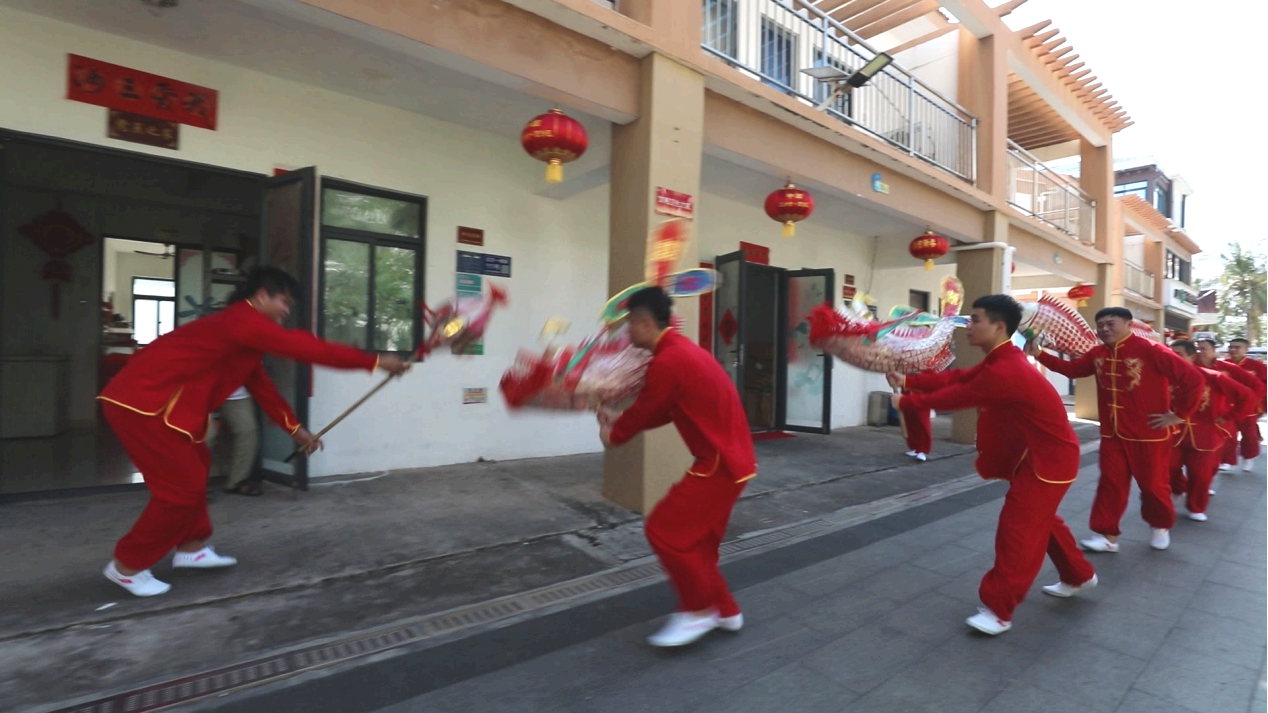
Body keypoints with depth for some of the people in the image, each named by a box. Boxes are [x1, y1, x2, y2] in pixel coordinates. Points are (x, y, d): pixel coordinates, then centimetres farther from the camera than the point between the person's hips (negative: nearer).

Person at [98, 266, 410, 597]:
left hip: (150, 398, 11)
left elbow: (259, 383, 21)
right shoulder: (243, 321, -18)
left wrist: (294, 427, 23)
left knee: (193, 466, 20)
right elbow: (308, 347, -23)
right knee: (183, 485, -7)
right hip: (141, 402, -11)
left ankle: (191, 547, 30)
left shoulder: (242, 327, 15)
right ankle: (126, 566, 11)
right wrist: (375, 361, -21)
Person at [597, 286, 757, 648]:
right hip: (730, 457, 10)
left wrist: (613, 435, 8)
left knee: (664, 530, -5)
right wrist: (620, 420, 14)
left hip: (720, 463, -10)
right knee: (694, 536, 19)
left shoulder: (668, 361, -21)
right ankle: (724, 609, 32)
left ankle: (699, 611, 10)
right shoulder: (682, 350, 12)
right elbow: (663, 412, 17)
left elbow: (646, 410, -11)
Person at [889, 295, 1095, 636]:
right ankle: (1079, 576, 47)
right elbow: (958, 377, 1)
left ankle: (998, 611, 1)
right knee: (1041, 519, 25)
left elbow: (958, 395, -23)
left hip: (1049, 459, -11)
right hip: (1040, 454, 11)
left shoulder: (1006, 371, -30)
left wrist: (906, 401, -10)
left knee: (1018, 529, -8)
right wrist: (908, 381, -6)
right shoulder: (1003, 360, 4)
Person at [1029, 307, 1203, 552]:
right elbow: (1071, 369, 8)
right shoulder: (1098, 353, 1)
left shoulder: (1150, 351, -18)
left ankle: (1160, 527, 38)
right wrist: (1038, 354, -1)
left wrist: (1179, 414, -14)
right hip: (1112, 434, 5)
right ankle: (1107, 535, 12)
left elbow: (1193, 378, -19)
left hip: (1149, 434, -4)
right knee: (1111, 484, 6)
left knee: (1154, 485, 12)